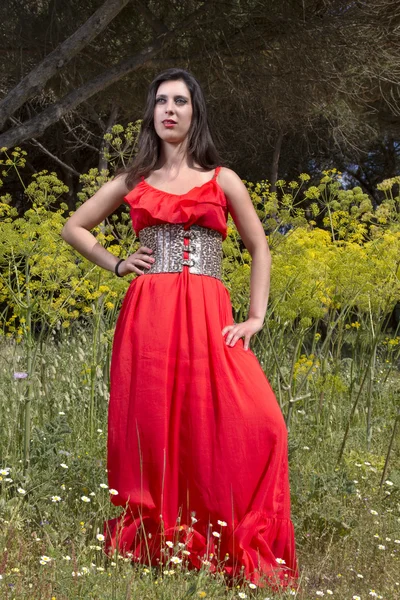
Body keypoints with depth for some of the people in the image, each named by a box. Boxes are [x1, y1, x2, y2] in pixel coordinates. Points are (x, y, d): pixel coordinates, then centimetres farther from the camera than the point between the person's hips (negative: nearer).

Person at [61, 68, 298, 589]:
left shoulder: (222, 180, 12)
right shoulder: (133, 180, 16)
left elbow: (259, 248, 15)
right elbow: (74, 227, 25)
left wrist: (256, 317, 5)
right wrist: (116, 265, 9)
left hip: (207, 317, -1)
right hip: (147, 316, 1)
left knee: (255, 425, -16)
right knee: (149, 427, -6)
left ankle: (240, 553, -6)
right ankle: (149, 544, 7)